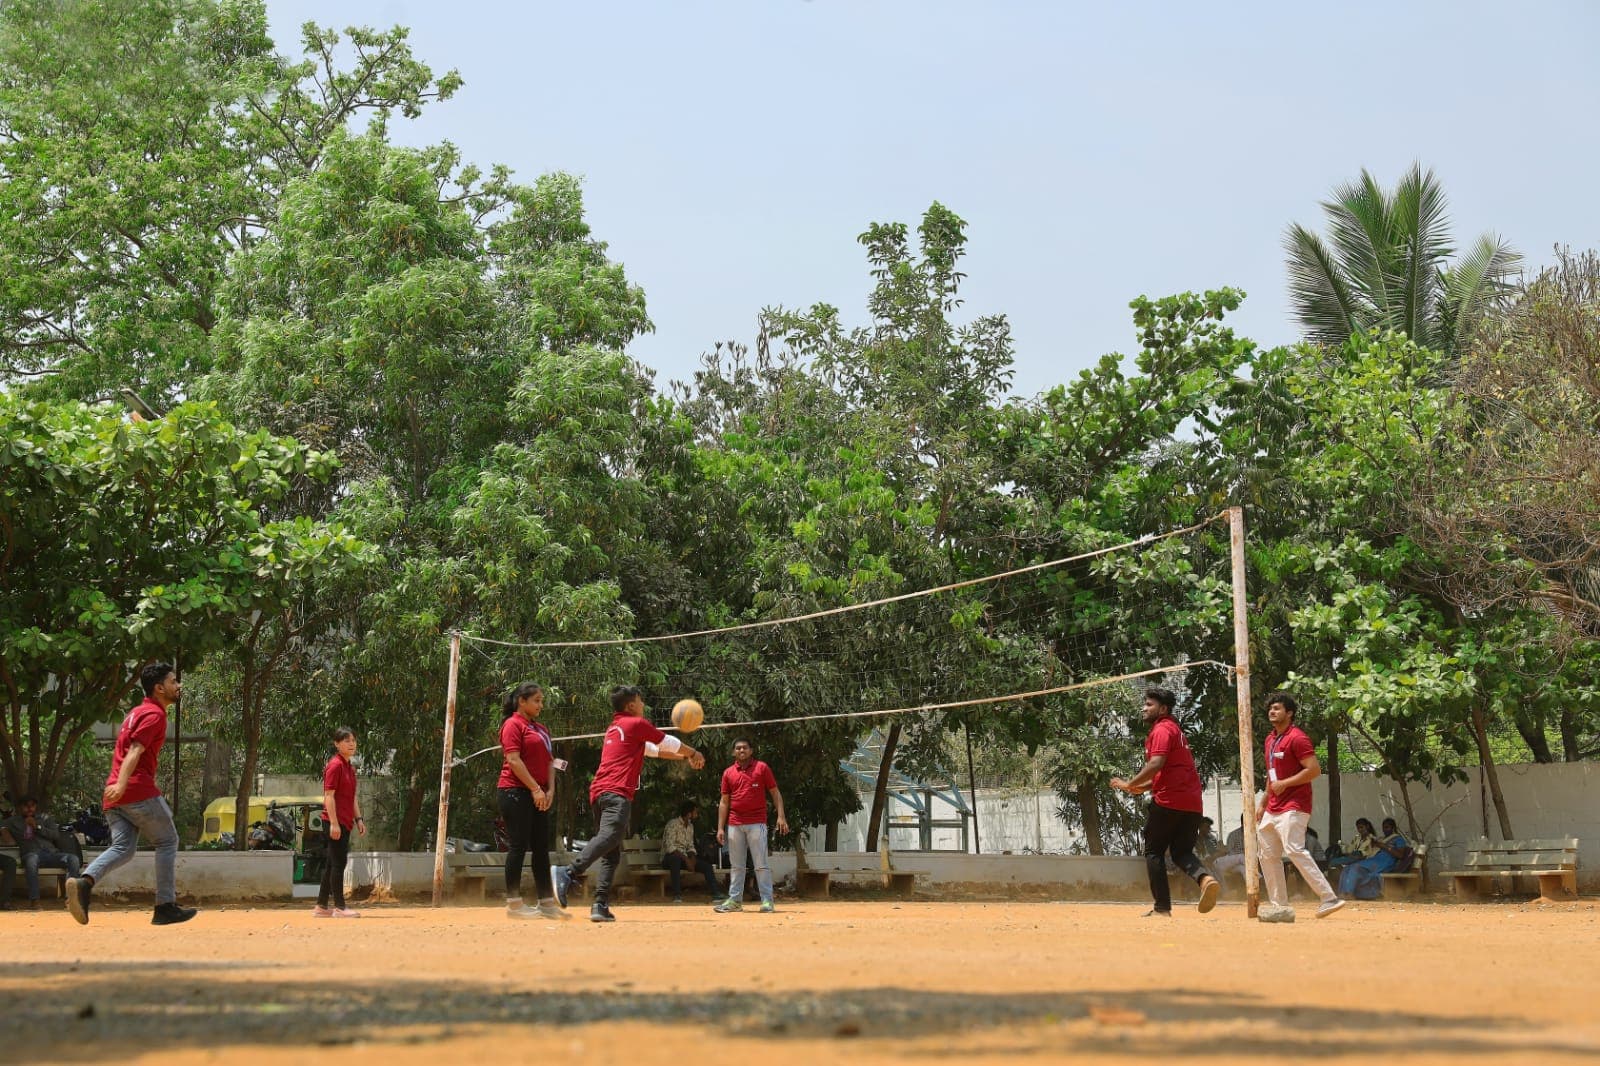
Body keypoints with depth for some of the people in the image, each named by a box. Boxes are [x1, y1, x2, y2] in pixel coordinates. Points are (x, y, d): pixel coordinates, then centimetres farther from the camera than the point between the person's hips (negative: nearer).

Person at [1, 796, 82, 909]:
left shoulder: (45, 818, 24)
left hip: (51, 852, 2)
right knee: (32, 859, -42)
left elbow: (56, 835, 10)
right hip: (31, 853, -2)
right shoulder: (14, 821, 23)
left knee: (73, 859, -27)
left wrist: (37, 827, 1)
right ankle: (34, 900, -41)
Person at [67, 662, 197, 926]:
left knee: (122, 848, 4)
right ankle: (165, 907, 2)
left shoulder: (137, 712, 24)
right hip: (139, 790, -8)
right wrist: (121, 784, -30)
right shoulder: (155, 714, -5)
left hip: (115, 795, 8)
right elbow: (135, 751, -19)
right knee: (168, 842, 3)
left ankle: (84, 882, -22)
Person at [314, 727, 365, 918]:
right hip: (336, 821, -10)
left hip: (346, 822, 10)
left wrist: (359, 819, 17)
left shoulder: (350, 767, 17)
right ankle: (339, 907, -5)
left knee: (332, 863, 12)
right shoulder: (335, 765, -11)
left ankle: (321, 907, 18)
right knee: (338, 862, -8)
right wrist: (334, 823, -21)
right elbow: (329, 796, -16)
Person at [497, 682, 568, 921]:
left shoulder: (540, 728, 20)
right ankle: (514, 902, -1)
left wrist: (550, 789, 4)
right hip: (516, 792, -8)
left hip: (539, 795, 9)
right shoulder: (513, 725, -6)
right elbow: (513, 760, -15)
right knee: (518, 846, -6)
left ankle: (546, 902, 12)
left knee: (541, 848, 8)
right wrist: (535, 789, -17)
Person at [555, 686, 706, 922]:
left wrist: (683, 756, 51)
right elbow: (668, 743, 17)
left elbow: (653, 749, 42)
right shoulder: (636, 723, 6)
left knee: (611, 853, 8)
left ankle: (601, 905, -5)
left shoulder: (613, 728, 29)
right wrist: (693, 753, 35)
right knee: (610, 836, -27)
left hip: (598, 792, 9)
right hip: (617, 792, -9)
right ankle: (569, 872, -46)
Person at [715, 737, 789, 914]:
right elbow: (724, 802, 12)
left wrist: (781, 816, -10)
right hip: (734, 825, 4)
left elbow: (775, 793, 2)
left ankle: (767, 901, -3)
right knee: (736, 865, 9)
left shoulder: (762, 768, 2)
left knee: (761, 864, -5)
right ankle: (735, 900, 15)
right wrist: (720, 828, 7)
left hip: (756, 824, -4)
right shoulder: (728, 773, 11)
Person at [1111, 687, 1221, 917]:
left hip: (1168, 801, -9)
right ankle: (1205, 877, -19)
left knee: (1154, 852, 4)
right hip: (1192, 802, 9)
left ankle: (1162, 908, 2)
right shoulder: (1175, 730, 24)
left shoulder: (1162, 730, -7)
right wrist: (1143, 787, 22)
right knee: (1182, 853, 12)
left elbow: (1156, 764, -20)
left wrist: (1129, 784, -12)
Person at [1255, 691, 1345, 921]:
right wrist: (1263, 804, 24)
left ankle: (1329, 898, -25)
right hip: (1273, 810, 10)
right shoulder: (1270, 739, 17)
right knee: (1268, 855, 11)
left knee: (1293, 849, -24)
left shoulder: (1297, 737, -11)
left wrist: (1284, 783, -18)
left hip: (1293, 806, -10)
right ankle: (1279, 906, 19)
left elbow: (1314, 769, -19)